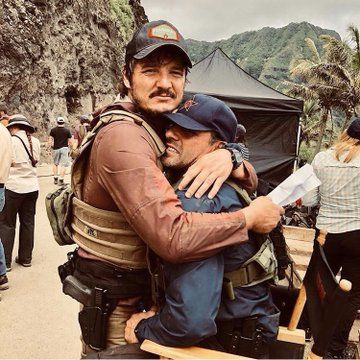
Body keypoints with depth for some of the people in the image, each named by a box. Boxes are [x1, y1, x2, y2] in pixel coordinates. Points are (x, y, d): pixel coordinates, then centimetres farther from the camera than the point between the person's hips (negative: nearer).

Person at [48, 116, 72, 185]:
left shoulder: (53, 130, 0)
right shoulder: (67, 130, -2)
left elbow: (50, 140, -2)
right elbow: (69, 141, 0)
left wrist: (52, 145, 14)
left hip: (56, 149, 2)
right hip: (64, 148, -2)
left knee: (55, 163, 17)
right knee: (63, 164, -1)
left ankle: (55, 179, 21)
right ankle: (61, 180, -4)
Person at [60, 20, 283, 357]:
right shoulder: (123, 136, -26)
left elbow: (249, 182, 2)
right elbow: (173, 236, -38)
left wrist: (229, 157, -20)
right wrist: (250, 216, -24)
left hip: (150, 295, 8)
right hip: (117, 308, -8)